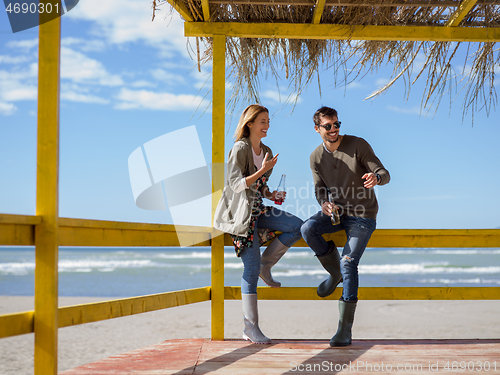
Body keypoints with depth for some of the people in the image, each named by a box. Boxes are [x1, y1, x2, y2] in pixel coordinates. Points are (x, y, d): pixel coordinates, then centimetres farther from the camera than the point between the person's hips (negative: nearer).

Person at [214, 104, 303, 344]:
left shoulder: (266, 152, 14)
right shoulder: (240, 148, -9)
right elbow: (236, 184, -16)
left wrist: (271, 195, 4)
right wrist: (262, 171, -21)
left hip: (257, 210, 8)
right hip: (239, 213, -7)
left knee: (296, 226, -13)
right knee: (251, 269, -11)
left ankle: (266, 265, 4)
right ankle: (251, 327, -7)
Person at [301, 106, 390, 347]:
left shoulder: (358, 145, -13)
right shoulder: (316, 158, 0)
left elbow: (384, 174, -13)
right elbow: (320, 189, 6)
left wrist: (376, 178, -39)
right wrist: (324, 204, -19)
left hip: (362, 215, -4)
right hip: (336, 211, 4)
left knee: (348, 264, -18)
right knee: (308, 229, -26)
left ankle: (345, 329, -13)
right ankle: (335, 273, 0)